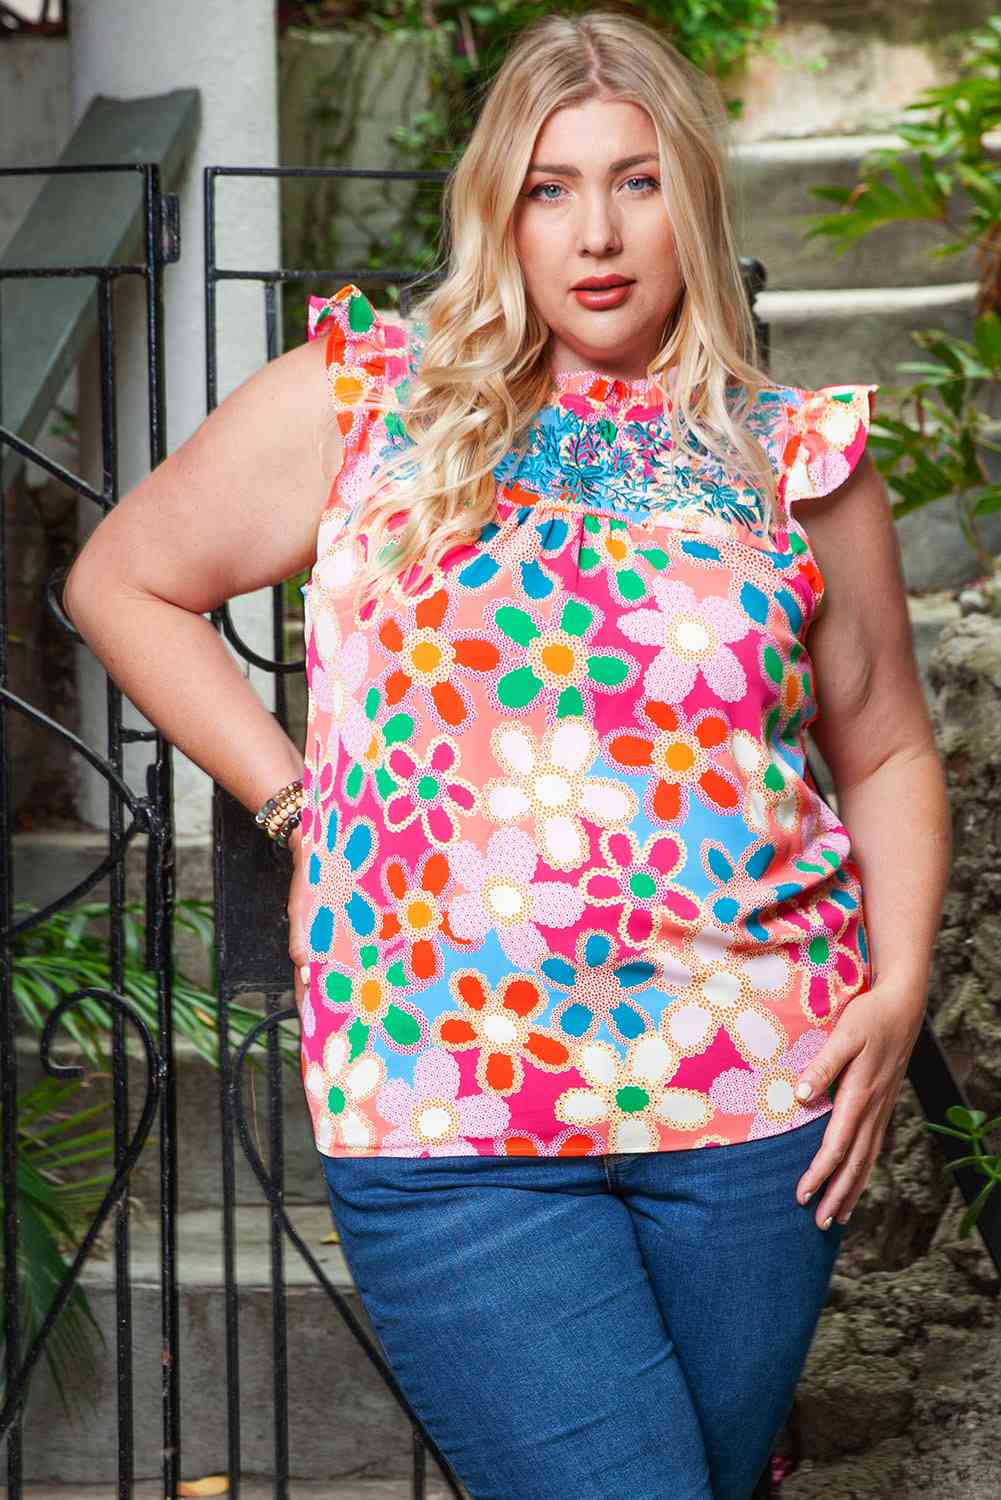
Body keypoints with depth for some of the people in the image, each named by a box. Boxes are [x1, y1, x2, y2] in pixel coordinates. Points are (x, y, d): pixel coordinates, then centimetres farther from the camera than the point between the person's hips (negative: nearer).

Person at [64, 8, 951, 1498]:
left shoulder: (798, 457, 7)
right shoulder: (361, 400, 2)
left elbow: (886, 754, 15)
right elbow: (123, 581, 11)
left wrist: (899, 987, 1)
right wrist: (295, 792, 2)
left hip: (757, 1104, 3)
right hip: (448, 1111, -2)